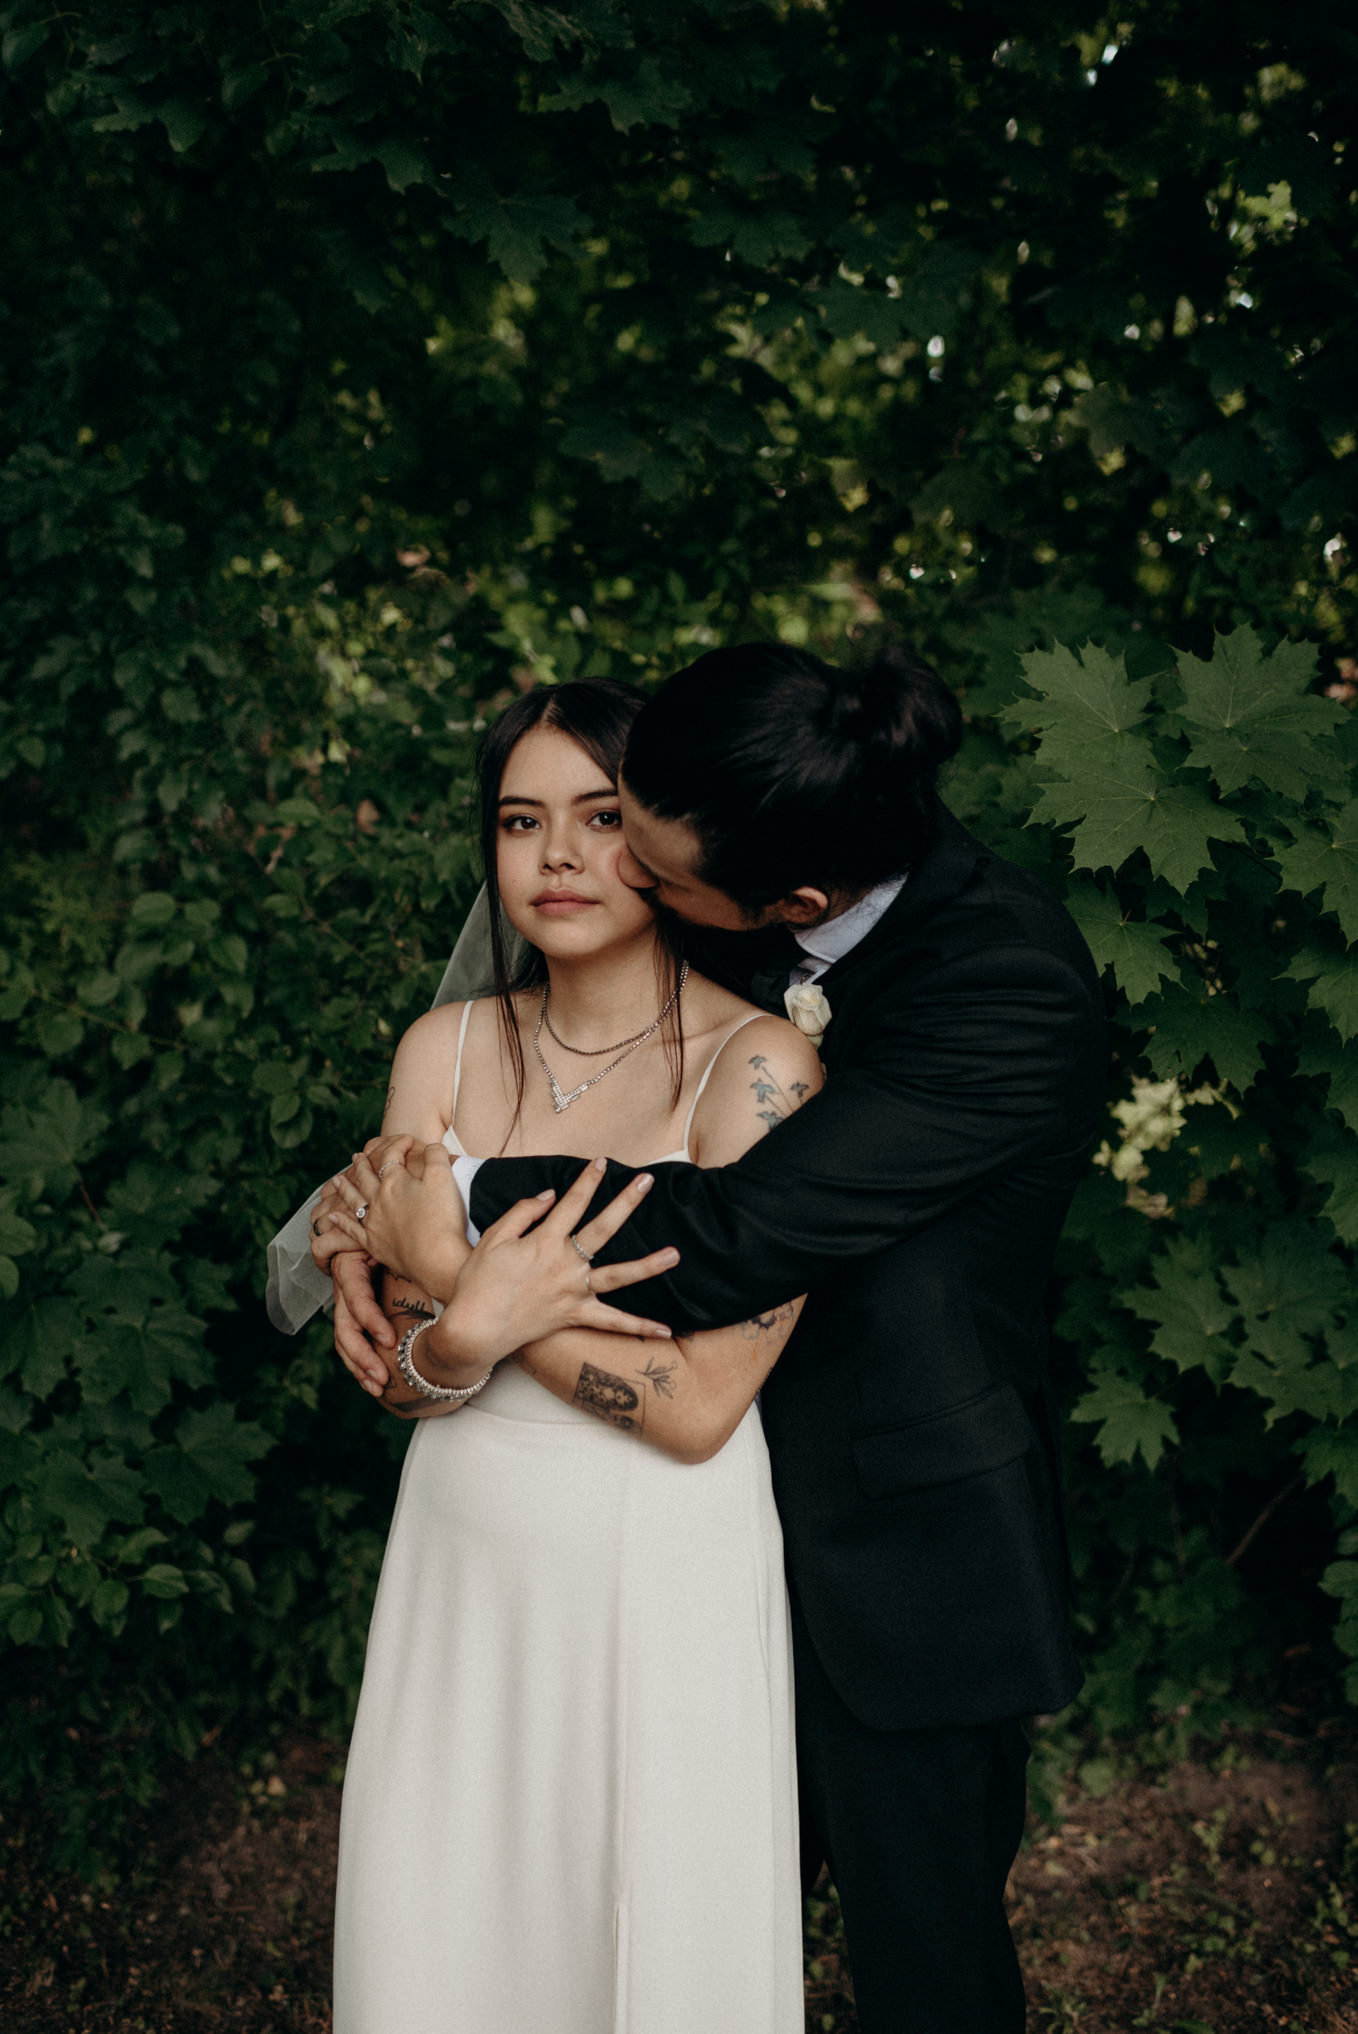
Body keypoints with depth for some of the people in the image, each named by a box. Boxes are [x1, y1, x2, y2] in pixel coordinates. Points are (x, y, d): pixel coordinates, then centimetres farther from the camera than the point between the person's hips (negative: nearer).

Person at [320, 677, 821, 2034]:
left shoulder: (758, 1066, -14)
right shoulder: (445, 1050, 1)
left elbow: (697, 1408, -18)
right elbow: (404, 1384, -1)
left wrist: (458, 1275, -17)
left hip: (664, 1581, -4)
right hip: (464, 1574, 4)